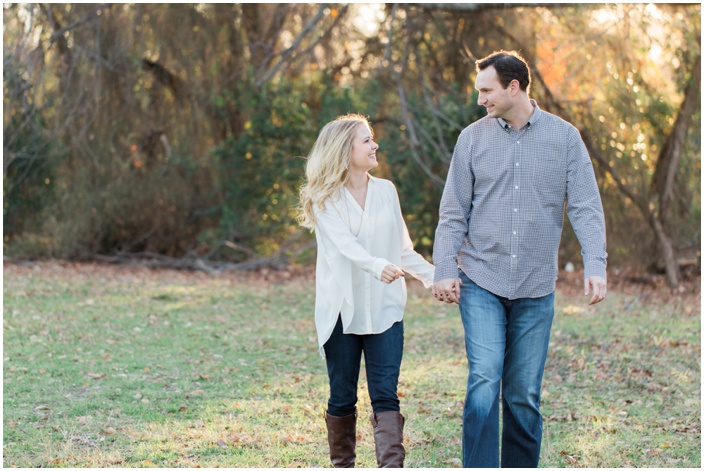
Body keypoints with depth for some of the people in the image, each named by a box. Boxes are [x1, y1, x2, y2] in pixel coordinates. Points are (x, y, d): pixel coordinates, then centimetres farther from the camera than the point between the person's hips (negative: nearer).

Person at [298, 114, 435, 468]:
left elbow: (403, 249, 15)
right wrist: (377, 266, -38)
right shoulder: (325, 199, -2)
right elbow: (345, 244, -19)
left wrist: (435, 276, 1)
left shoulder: (386, 191, 10)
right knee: (342, 398, 6)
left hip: (384, 309, 2)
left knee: (385, 395, -7)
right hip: (341, 310, -2)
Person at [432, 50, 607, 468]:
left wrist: (596, 266, -14)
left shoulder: (564, 137, 2)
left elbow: (586, 207, -2)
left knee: (525, 395, 6)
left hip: (536, 289, 1)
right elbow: (454, 212, 5)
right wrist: (445, 269, -4)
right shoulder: (473, 138, 4)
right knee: (484, 382, -14)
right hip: (481, 283, 0)